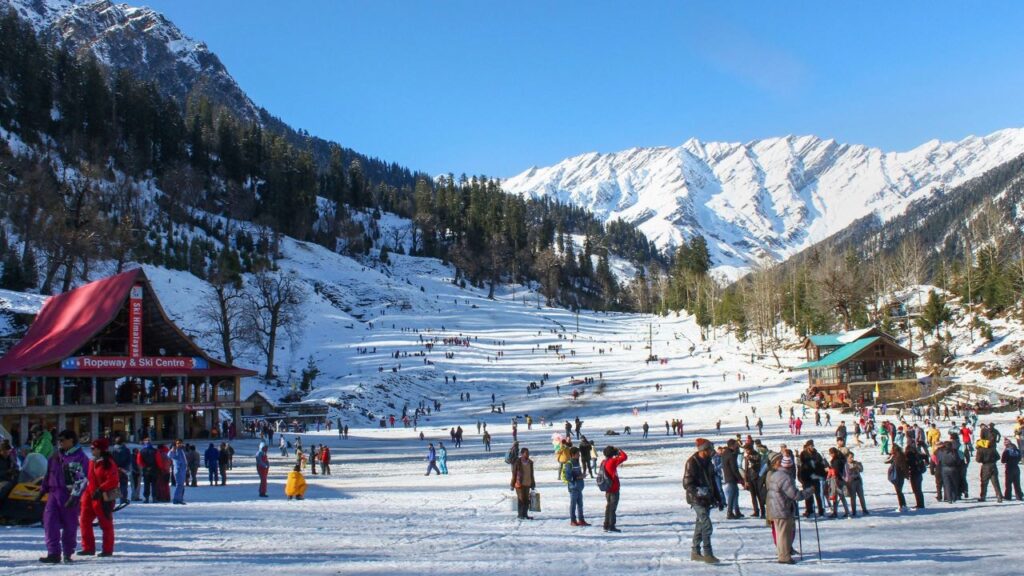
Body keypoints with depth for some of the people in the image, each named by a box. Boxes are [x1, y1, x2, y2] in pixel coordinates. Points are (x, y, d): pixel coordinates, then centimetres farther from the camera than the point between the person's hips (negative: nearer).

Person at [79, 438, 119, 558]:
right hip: (91, 496, 9)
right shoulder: (93, 462, 13)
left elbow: (113, 480, -21)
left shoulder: (108, 463, -13)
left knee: (105, 524, 1)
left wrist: (100, 490, -26)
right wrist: (87, 492, 14)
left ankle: (108, 550, 11)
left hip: (103, 498, -9)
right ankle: (88, 548, 12)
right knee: (84, 521, 5)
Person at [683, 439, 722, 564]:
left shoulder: (708, 463, 13)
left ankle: (695, 552, 23)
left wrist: (718, 497, 20)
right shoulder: (692, 463, -13)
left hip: (707, 499, 8)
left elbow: (712, 482, 22)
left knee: (700, 525, 14)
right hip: (697, 500, -8)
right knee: (707, 525, -13)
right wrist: (697, 491, -30)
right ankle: (708, 554, -9)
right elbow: (687, 483, -16)